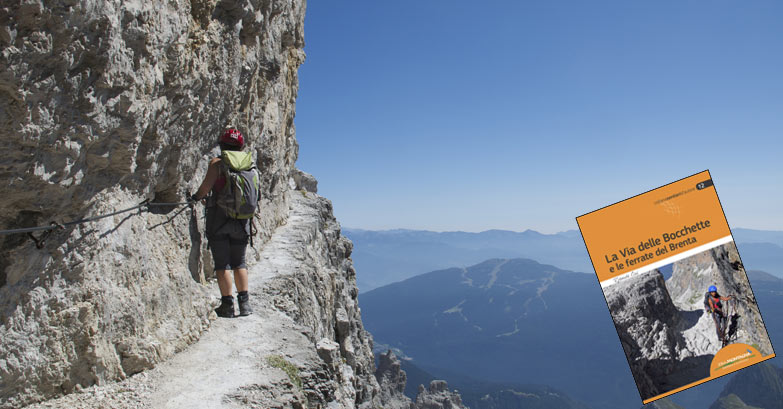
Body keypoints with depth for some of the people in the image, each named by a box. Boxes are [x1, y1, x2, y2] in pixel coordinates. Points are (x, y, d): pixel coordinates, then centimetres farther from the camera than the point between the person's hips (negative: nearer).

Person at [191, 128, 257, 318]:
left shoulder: (217, 163, -4)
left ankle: (227, 304, 2)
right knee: (239, 262, 15)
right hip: (242, 221, 4)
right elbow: (255, 195, 5)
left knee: (222, 263, 4)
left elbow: (206, 186, -15)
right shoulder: (250, 164, 7)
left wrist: (196, 196, 4)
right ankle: (244, 302, 9)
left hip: (218, 218, -4)